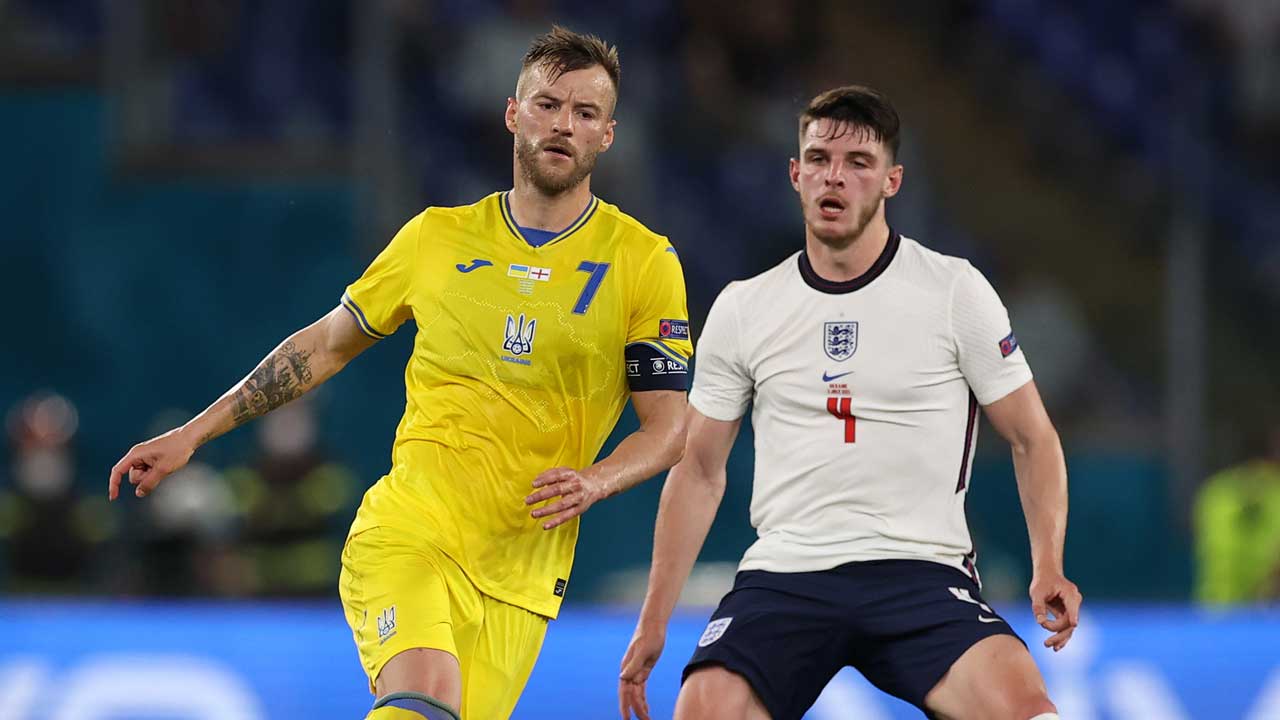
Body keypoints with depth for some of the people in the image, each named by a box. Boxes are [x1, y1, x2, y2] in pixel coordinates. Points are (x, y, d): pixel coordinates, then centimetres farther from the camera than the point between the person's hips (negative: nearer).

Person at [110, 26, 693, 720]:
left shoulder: (645, 262, 3)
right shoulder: (437, 237, 8)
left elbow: (668, 427, 3)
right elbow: (328, 343, 20)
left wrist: (594, 482, -18)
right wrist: (190, 435, 18)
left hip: (519, 572, 1)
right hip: (405, 533, -1)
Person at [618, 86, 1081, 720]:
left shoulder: (956, 291, 4)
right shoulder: (741, 310, 10)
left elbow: (1032, 438, 8)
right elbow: (700, 469, 17)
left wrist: (1048, 566, -8)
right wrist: (654, 621, 12)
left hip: (922, 573, -2)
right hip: (783, 572, 2)